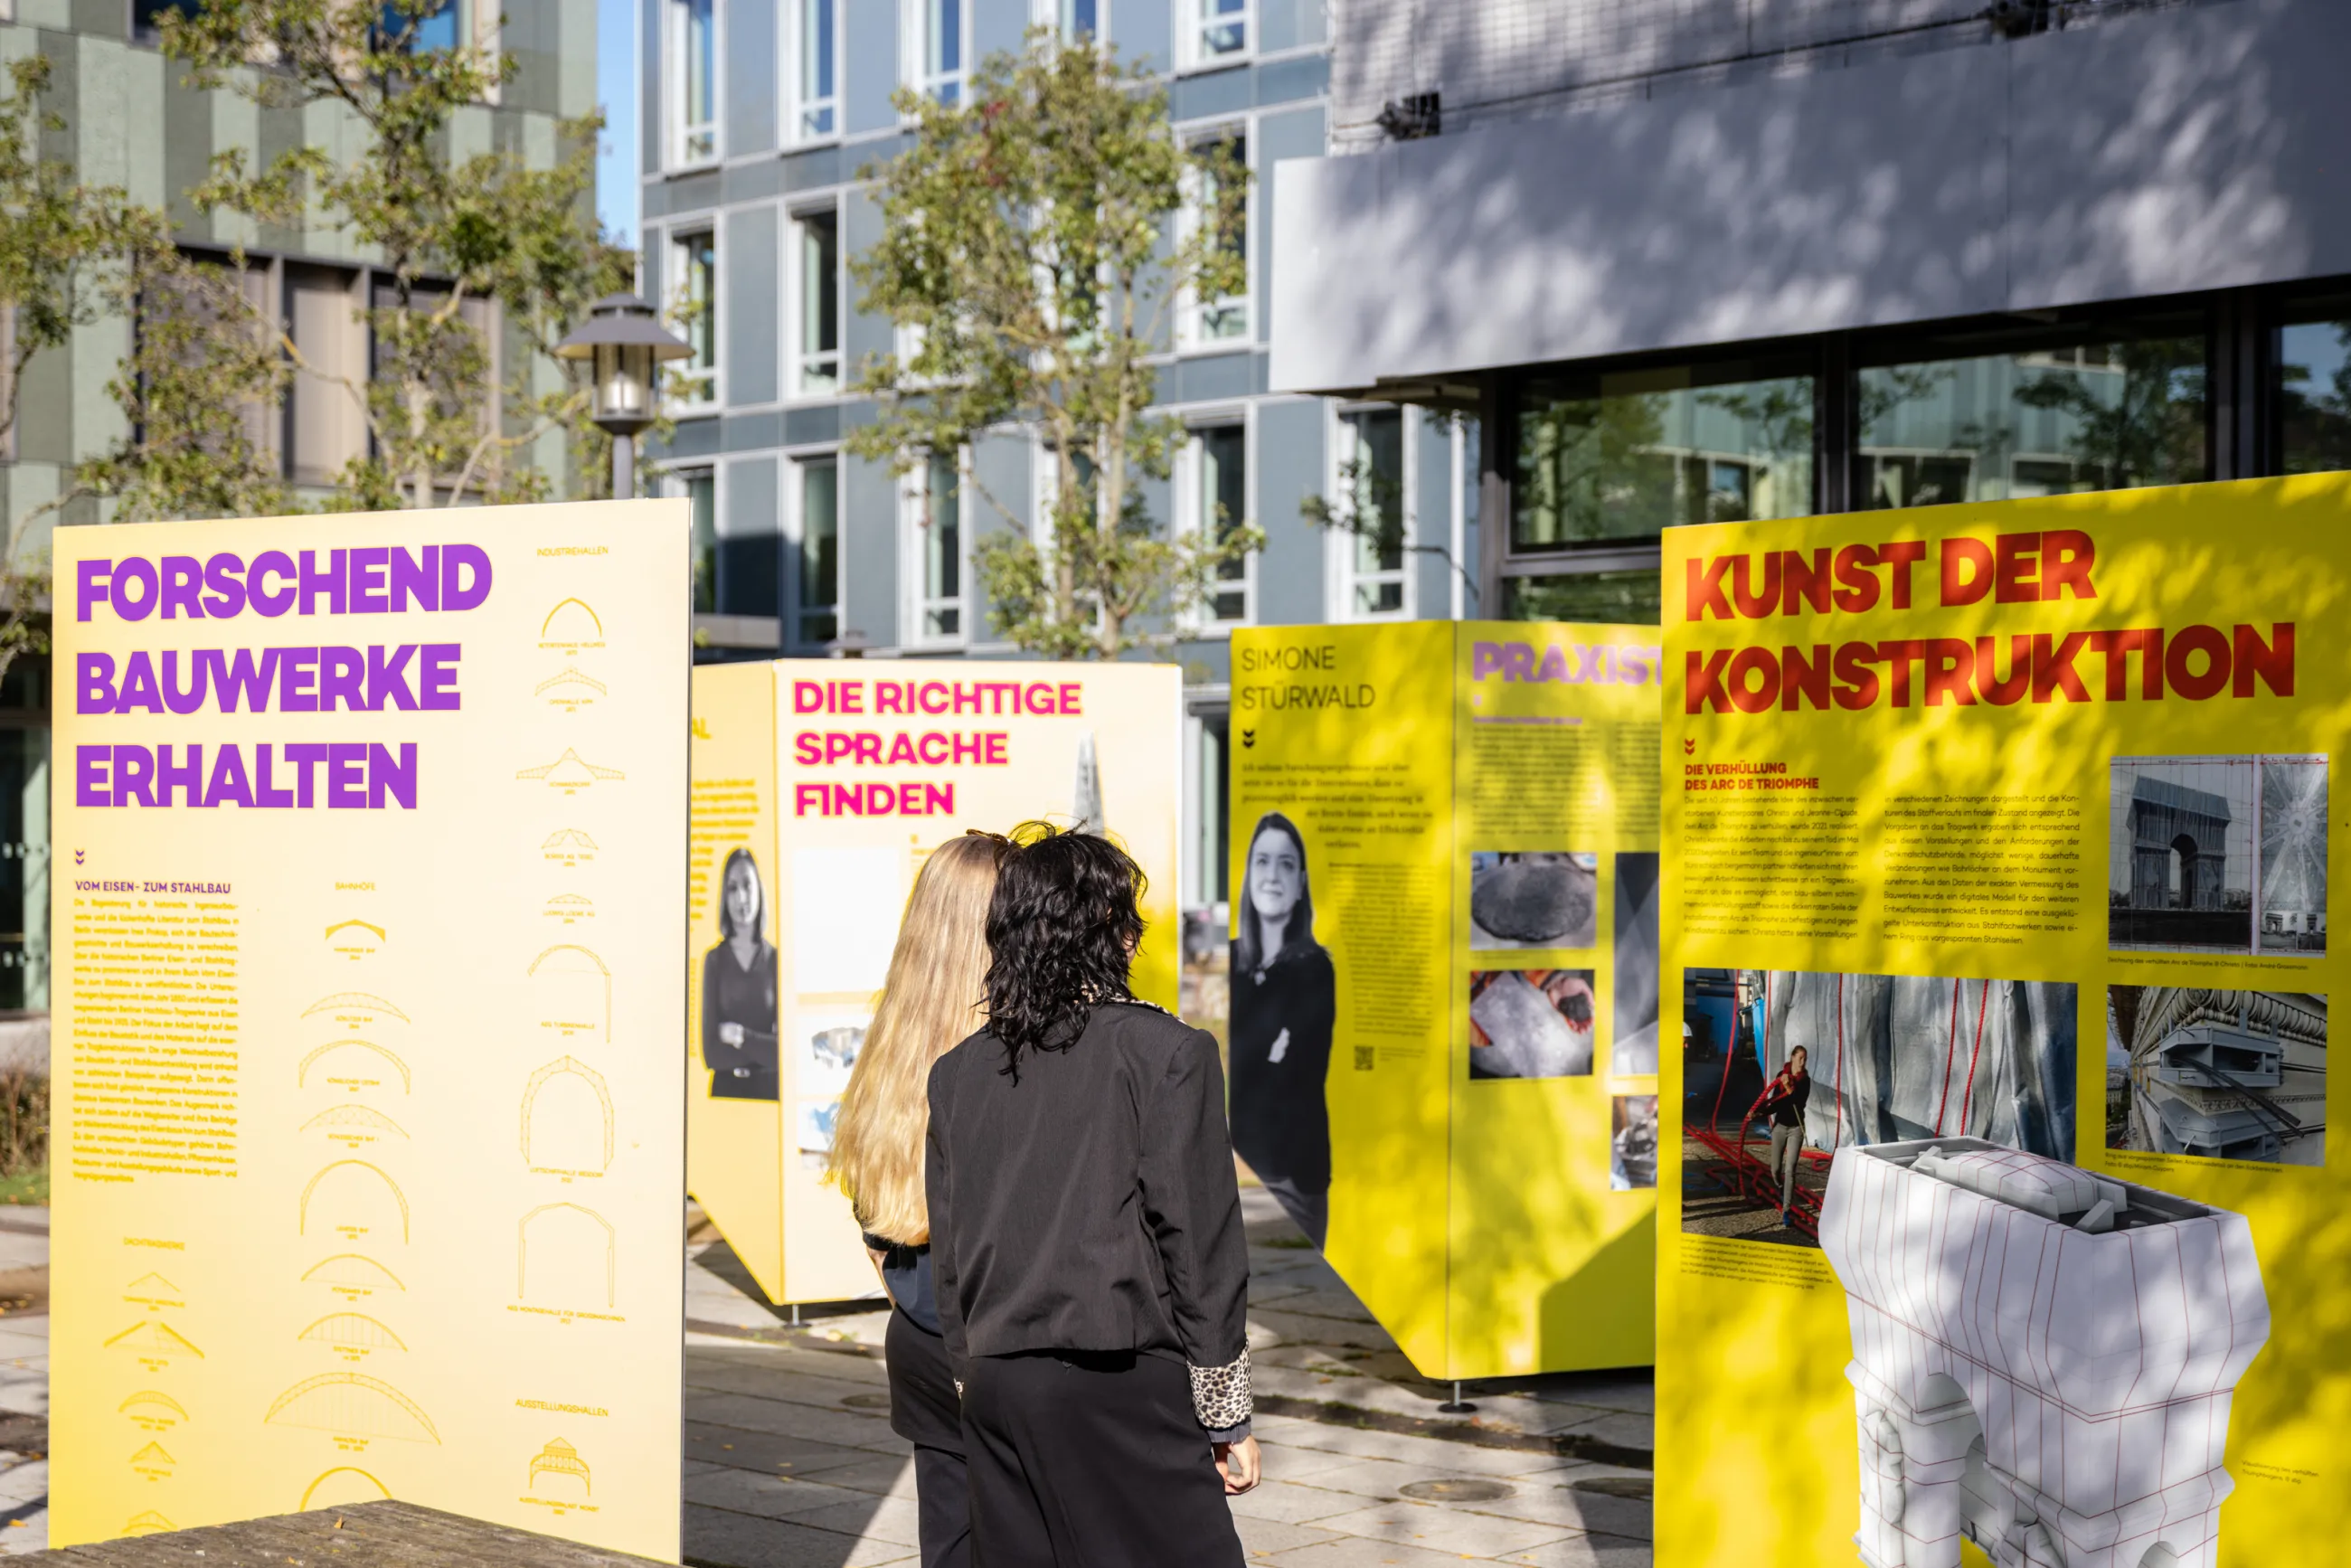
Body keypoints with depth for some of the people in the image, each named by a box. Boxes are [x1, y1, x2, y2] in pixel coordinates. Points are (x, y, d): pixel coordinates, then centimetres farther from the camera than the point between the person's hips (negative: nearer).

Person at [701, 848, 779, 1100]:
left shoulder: (777, 959, -2)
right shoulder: (714, 960, 1)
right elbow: (711, 1052, -4)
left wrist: (739, 1036, -9)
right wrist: (761, 1049, -11)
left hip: (768, 1089, -1)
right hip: (725, 1089, 1)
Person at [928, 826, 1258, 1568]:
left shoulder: (957, 1072, 10)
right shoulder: (1166, 1051, -5)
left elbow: (948, 1259, 12)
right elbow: (1200, 1241, -6)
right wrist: (1227, 1416, -1)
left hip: (998, 1391, 6)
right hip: (1125, 1382, -5)